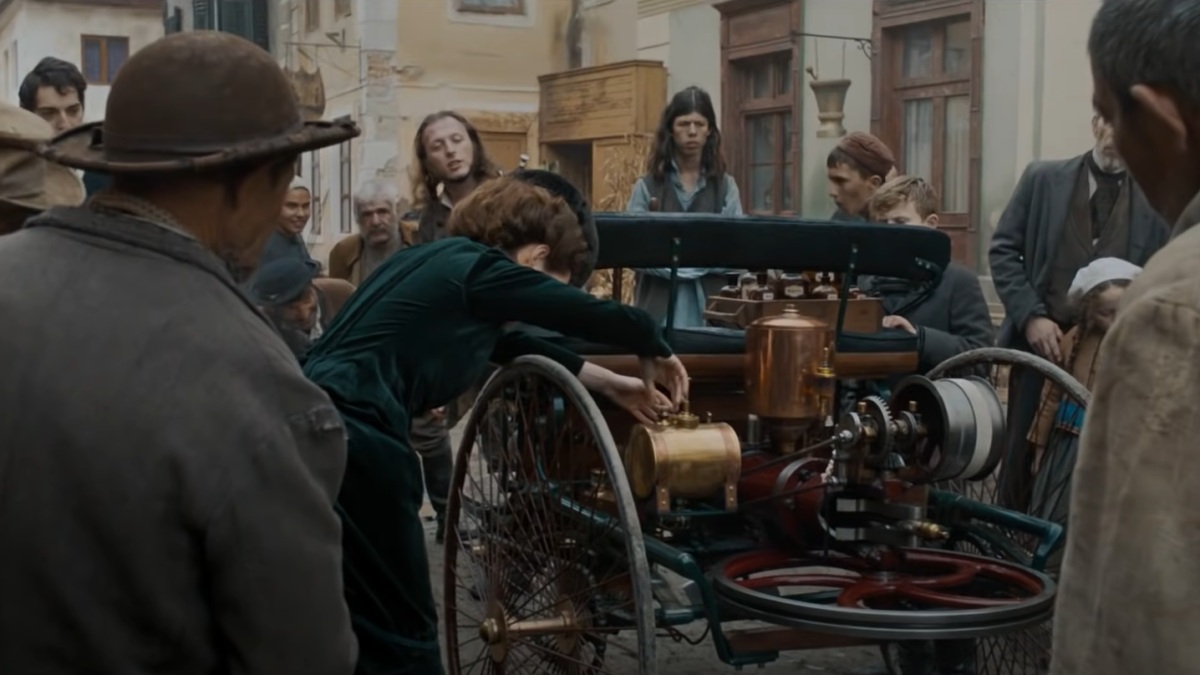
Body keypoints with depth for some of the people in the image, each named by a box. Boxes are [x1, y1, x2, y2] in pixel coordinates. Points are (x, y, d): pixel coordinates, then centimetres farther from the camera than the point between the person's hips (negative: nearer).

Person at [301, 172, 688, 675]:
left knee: (346, 622, 23)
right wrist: (656, 353, 19)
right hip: (352, 436, -10)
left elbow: (506, 344, 30)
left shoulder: (439, 259, 22)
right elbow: (604, 316, -2)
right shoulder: (480, 269, -5)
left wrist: (608, 383, 33)